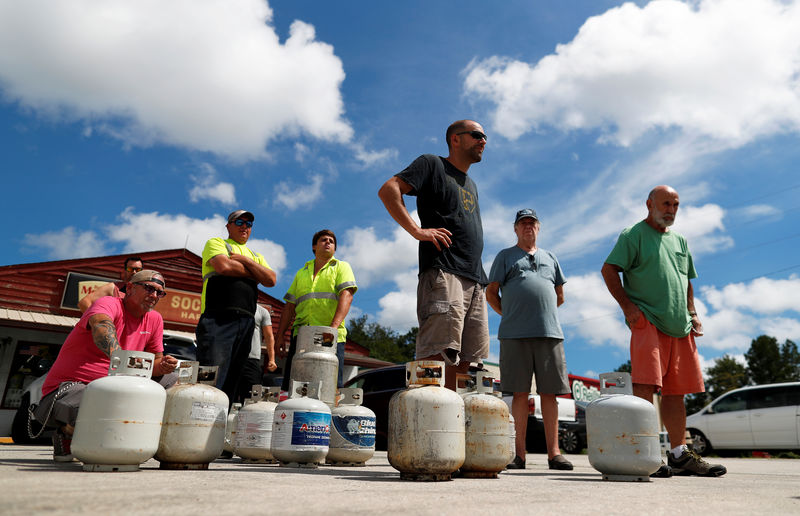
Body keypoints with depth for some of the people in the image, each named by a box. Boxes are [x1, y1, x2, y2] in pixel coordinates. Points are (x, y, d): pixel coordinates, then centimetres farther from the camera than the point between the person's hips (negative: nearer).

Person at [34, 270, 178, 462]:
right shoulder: (109, 304, -13)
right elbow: (101, 325, -38)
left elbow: (155, 362, 11)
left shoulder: (155, 320, 8)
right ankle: (67, 434, 2)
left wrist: (163, 366, -14)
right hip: (68, 386, -7)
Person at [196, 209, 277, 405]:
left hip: (246, 322, 6)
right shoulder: (216, 243, 12)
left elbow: (271, 280, 8)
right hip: (218, 318, -5)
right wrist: (255, 274, 4)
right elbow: (224, 266, -10)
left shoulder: (256, 256, 27)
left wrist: (245, 260, 0)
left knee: (232, 381, 5)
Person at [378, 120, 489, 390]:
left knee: (467, 362, 2)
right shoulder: (432, 164, 8)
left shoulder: (471, 186, 32)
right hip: (443, 273, -8)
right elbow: (388, 189, -5)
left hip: (475, 281, 8)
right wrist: (417, 230, -14)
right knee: (439, 356, -18)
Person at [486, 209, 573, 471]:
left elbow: (560, 296, 27)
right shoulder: (505, 256, 16)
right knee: (520, 392, -2)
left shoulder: (550, 257, 24)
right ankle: (519, 454, 3)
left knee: (549, 392, 0)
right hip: (515, 334, -2)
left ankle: (554, 453, 4)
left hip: (549, 332, 2)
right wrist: (510, 315, 10)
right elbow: (491, 293, 11)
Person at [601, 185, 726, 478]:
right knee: (645, 387, -15)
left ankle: (679, 455, 15)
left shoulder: (679, 241, 25)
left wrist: (693, 314, 16)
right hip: (648, 322, -7)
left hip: (680, 327, 7)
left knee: (676, 392, 8)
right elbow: (608, 270, -5)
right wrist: (628, 306, -14)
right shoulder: (634, 234, 4)